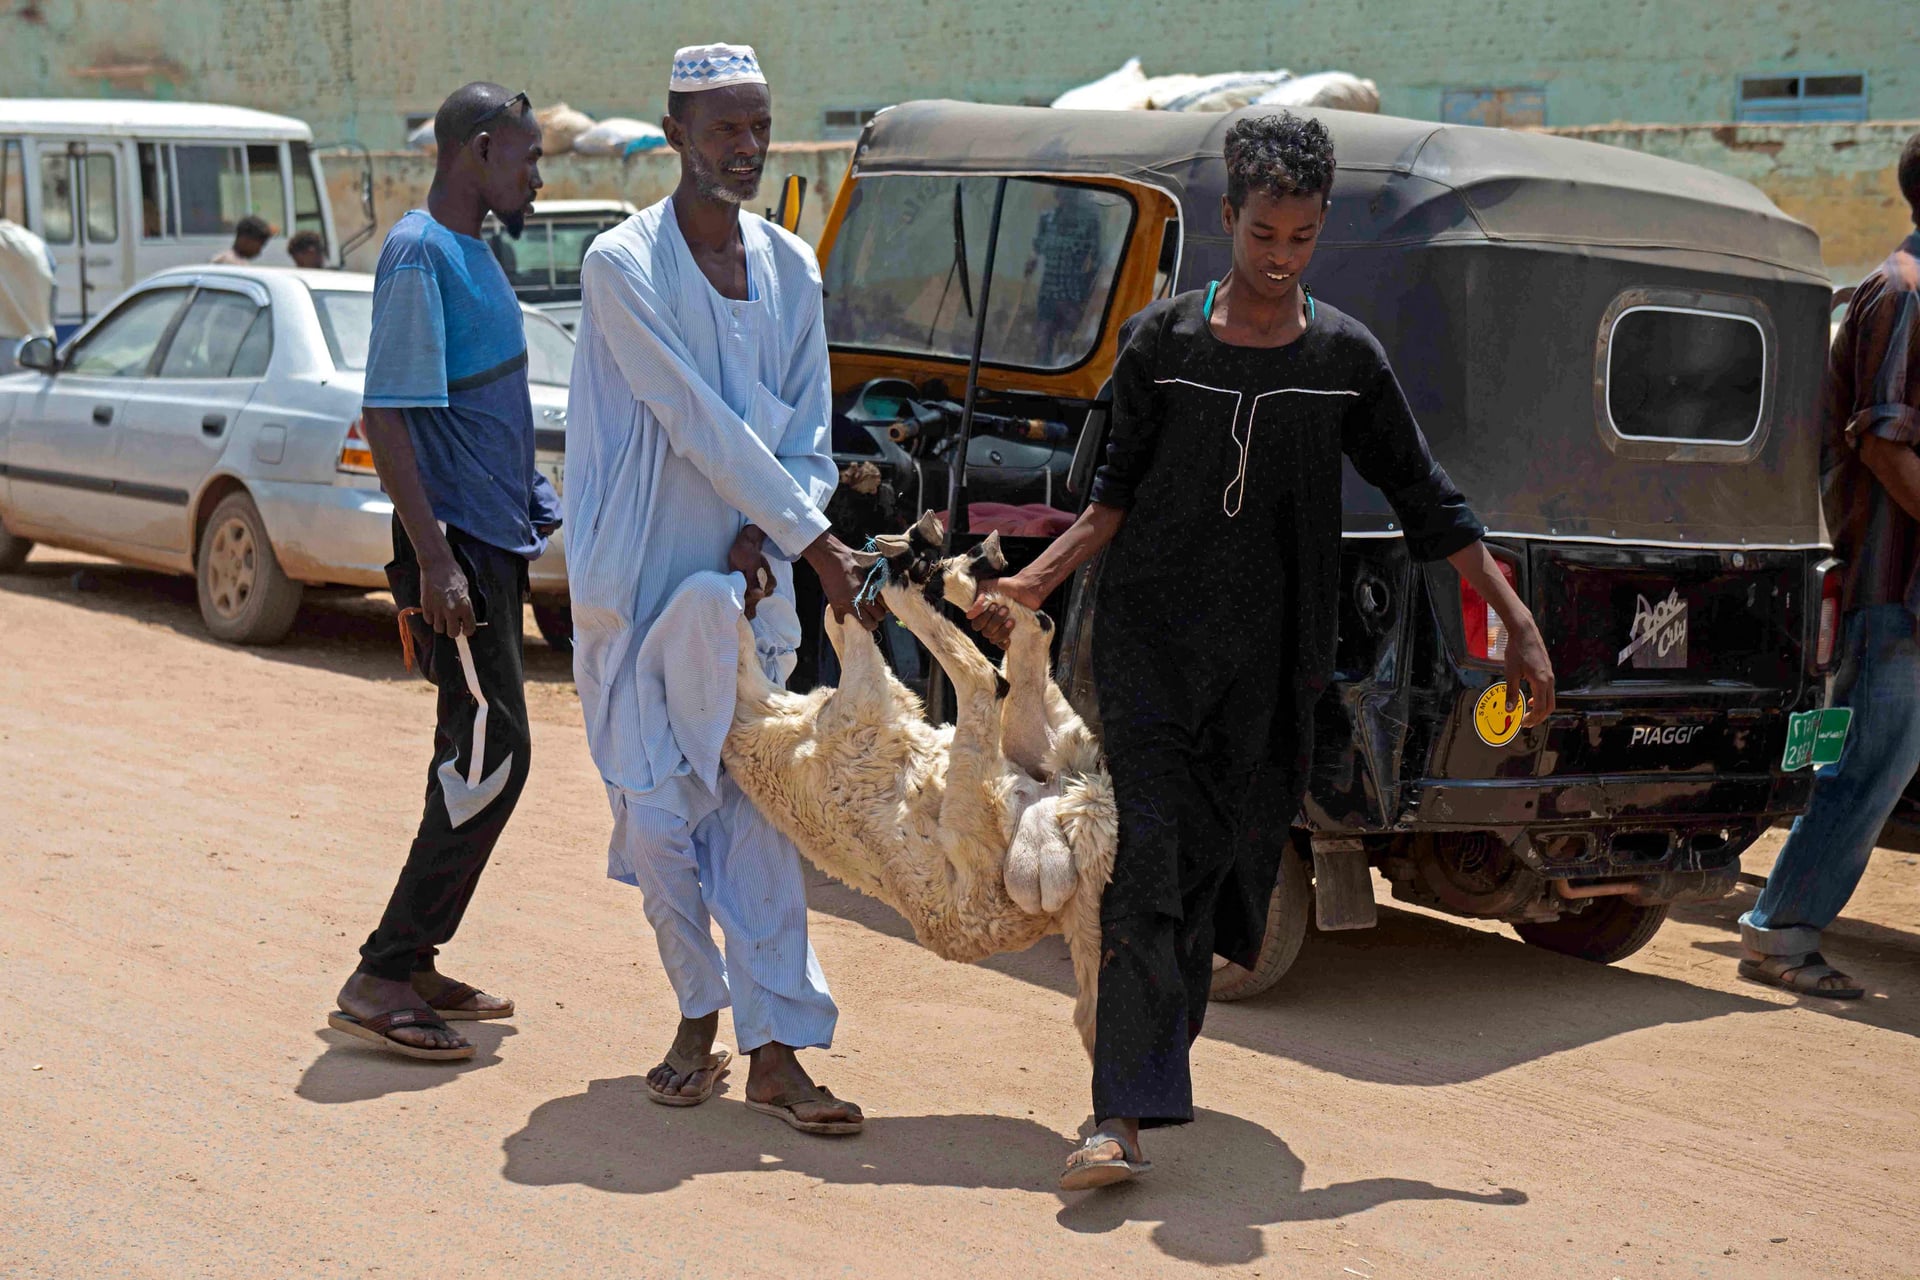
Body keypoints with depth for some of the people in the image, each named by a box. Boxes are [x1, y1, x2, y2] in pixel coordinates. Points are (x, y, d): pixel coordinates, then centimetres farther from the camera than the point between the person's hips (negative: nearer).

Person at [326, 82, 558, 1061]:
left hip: (495, 544, 10)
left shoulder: (471, 251, 15)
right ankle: (381, 980, -4)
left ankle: (411, 964, 20)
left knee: (474, 758, 12)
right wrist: (435, 559, -23)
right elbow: (386, 416, -20)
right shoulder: (418, 255, -14)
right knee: (490, 758, -10)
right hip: (457, 550, -10)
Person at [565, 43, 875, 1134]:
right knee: (657, 813, 0)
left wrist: (764, 540, -10)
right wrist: (816, 541, -18)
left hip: (749, 580, 4)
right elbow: (702, 427, -17)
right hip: (640, 582, -3)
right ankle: (702, 1016, 20)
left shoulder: (791, 269, 7)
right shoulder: (623, 266, -10)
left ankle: (776, 1050, 3)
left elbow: (810, 443, 9)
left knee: (759, 806, 0)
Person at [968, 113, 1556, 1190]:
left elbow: (1427, 498, 6)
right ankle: (1126, 1113, -14)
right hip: (1151, 636, -1)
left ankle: (1164, 1048, 29)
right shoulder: (1162, 341, 2)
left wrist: (1520, 625, 4)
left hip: (1270, 657, 2)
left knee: (1233, 860, 7)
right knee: (1149, 860, -11)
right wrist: (1037, 582, -1)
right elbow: (1122, 489, 10)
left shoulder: (1345, 357, 4)